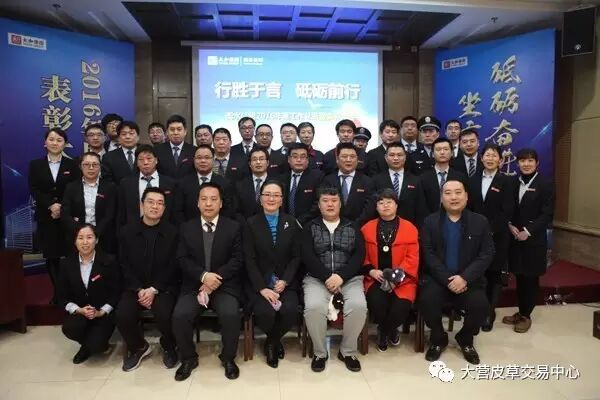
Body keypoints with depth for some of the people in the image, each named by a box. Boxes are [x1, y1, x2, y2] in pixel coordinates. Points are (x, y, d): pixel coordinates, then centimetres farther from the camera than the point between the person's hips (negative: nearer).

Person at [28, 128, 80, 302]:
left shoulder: (72, 165, 6)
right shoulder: (35, 165, 10)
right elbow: (33, 190, 1)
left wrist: (62, 208, -12)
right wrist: (51, 205, -13)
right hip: (46, 218, 2)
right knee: (51, 257, 5)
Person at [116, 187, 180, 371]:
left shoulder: (172, 232, -3)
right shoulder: (127, 231, 3)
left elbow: (173, 267, -5)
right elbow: (125, 266, 1)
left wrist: (154, 289, -15)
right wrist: (139, 290, -11)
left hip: (163, 287, -2)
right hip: (134, 287, 2)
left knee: (164, 314, -29)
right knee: (123, 315, -23)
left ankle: (168, 347, 7)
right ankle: (138, 347, 12)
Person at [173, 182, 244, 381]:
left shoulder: (233, 227, 4)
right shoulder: (186, 228, 9)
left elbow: (237, 260, -2)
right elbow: (183, 259, 0)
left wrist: (216, 278, -16)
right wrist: (203, 275, -17)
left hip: (225, 284, -1)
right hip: (194, 285, 2)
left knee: (231, 314, -28)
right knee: (179, 315, -24)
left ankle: (228, 358, 0)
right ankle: (188, 358, 5)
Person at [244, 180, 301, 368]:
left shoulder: (291, 223, 7)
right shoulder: (251, 224, 1)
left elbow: (296, 257, 5)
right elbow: (250, 260, -4)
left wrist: (285, 281, -10)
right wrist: (262, 288, -15)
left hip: (285, 283, 2)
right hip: (259, 284, -1)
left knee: (290, 311, -26)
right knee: (265, 313, -28)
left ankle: (272, 341, 10)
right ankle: (274, 340, 11)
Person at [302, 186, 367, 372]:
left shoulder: (352, 227, 13)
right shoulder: (310, 228, 10)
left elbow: (359, 256, 1)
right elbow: (307, 257, -2)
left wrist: (341, 276, -14)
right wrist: (327, 278, -15)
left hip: (349, 278, 1)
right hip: (317, 278, -1)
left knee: (358, 306, -27)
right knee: (314, 307, -29)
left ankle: (347, 351, -1)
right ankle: (320, 353, -3)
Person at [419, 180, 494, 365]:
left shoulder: (480, 222, 4)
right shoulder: (430, 222, 2)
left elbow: (487, 254, -3)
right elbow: (428, 254, -5)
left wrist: (465, 278, -17)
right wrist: (448, 280, -17)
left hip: (469, 279, 1)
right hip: (438, 278, -1)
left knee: (480, 305, -24)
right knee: (427, 300, -27)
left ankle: (465, 339, 11)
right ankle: (438, 339, 5)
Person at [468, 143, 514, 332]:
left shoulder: (506, 181, -1)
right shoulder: (473, 179, 9)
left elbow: (507, 212, -9)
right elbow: (468, 207, 8)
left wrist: (490, 231, -17)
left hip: (497, 236, -2)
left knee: (494, 275, 7)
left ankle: (490, 313, 18)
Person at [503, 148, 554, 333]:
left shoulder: (545, 185, -6)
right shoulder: (514, 183, 9)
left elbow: (547, 215, -11)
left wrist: (528, 231, -18)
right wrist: (510, 225, -7)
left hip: (534, 240, -4)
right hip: (515, 238, 4)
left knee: (531, 279, 5)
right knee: (520, 277, 11)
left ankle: (526, 316, 18)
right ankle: (520, 312, 24)